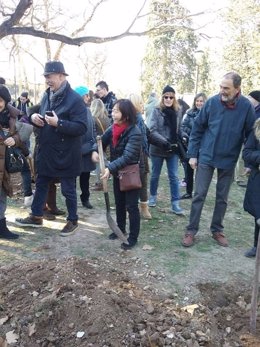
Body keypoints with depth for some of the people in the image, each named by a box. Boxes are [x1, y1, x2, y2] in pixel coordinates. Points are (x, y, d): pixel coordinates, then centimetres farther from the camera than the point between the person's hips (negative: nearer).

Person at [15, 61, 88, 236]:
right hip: (46, 151, 8)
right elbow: (40, 117, 20)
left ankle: (73, 221, 25)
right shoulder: (47, 95, 9)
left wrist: (58, 123, -29)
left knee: (68, 189, 7)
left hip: (65, 154, -7)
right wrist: (34, 116, -4)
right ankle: (36, 216, 35)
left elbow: (81, 128, -22)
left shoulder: (75, 99, -16)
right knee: (41, 184, 18)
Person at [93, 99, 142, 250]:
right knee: (119, 203, 20)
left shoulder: (135, 133, -23)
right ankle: (120, 228, 39)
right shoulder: (113, 128, -2)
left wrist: (110, 168, -36)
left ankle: (133, 238, 15)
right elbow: (102, 141, 6)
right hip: (117, 173, 7)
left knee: (131, 206, 2)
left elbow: (127, 157, -28)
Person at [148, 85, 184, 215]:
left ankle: (175, 203, 8)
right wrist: (164, 142, -24)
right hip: (158, 149, -2)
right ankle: (153, 196, 35)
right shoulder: (157, 111, -8)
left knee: (174, 176, 3)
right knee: (155, 175, 14)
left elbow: (179, 130, 10)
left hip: (173, 150, 2)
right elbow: (153, 131, -15)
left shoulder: (178, 111, 0)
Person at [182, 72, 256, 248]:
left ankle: (217, 230, 28)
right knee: (199, 195, 2)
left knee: (222, 198, 12)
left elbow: (250, 135, -2)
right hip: (206, 157, 0)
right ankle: (191, 230, 13)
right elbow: (197, 128, -2)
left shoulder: (246, 106, -10)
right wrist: (192, 154, -4)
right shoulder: (212, 102, -9)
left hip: (229, 160, 1)